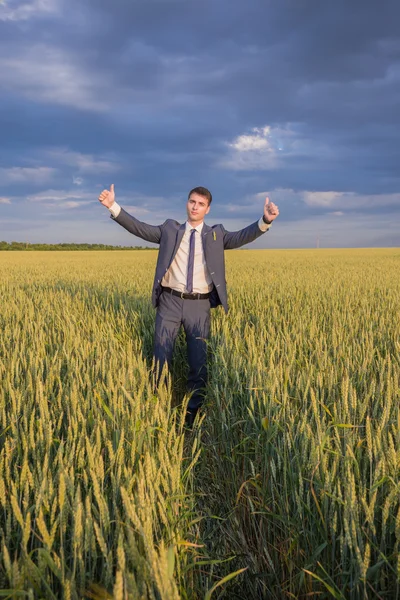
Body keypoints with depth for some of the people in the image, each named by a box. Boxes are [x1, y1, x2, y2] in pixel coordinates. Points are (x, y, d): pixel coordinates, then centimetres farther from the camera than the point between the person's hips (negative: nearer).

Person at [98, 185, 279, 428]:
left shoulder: (216, 234, 7)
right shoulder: (170, 229, 8)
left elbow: (242, 236, -6)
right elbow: (140, 228, 1)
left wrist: (266, 220, -24)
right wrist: (113, 206, -10)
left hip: (199, 306, 0)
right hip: (170, 302, 0)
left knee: (199, 360, 6)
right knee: (161, 357, 6)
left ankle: (193, 412, 25)